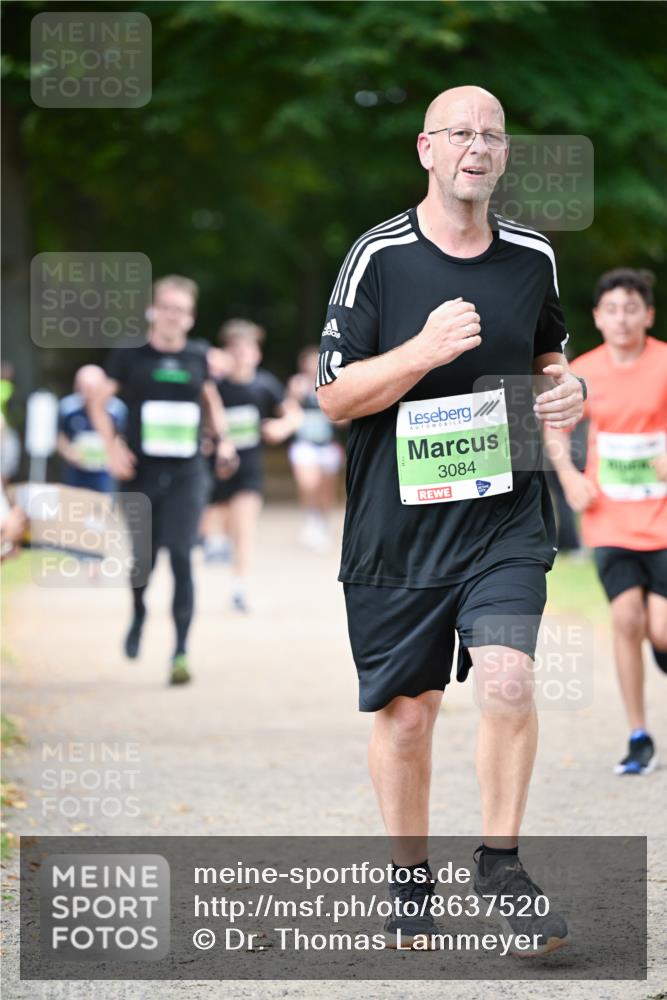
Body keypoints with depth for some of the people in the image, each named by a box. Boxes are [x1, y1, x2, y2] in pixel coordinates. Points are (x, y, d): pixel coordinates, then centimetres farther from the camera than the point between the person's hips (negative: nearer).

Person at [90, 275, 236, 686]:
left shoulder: (197, 357, 5)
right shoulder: (130, 355, -2)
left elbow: (211, 399, 23)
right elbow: (100, 402, 7)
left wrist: (224, 438, 8)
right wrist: (113, 445, -7)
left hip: (186, 474, 1)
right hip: (141, 473, -1)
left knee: (181, 557, -10)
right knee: (144, 556, 7)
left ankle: (181, 652, -10)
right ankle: (139, 613, 41)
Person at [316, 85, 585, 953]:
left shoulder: (533, 257, 6)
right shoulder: (379, 257, -6)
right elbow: (334, 395, -7)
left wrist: (566, 387, 1)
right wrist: (425, 351, -22)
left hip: (505, 514, 2)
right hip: (398, 520, -1)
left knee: (507, 678, -18)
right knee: (406, 711, 7)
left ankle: (500, 862, -2)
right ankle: (410, 881, 26)